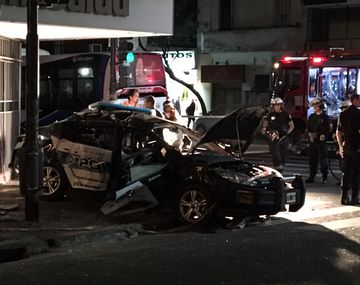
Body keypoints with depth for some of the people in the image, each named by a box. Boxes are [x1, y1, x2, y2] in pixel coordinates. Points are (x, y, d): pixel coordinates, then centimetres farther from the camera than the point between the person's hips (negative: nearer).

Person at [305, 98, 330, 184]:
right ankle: (312, 176, 13)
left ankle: (325, 177, 4)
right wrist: (310, 134, -6)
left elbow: (327, 130, -6)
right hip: (312, 141, 5)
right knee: (312, 159, 6)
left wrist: (318, 135, -16)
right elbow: (308, 128, 14)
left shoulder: (325, 117, -1)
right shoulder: (311, 117, 15)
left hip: (321, 141, -5)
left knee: (323, 159, -3)